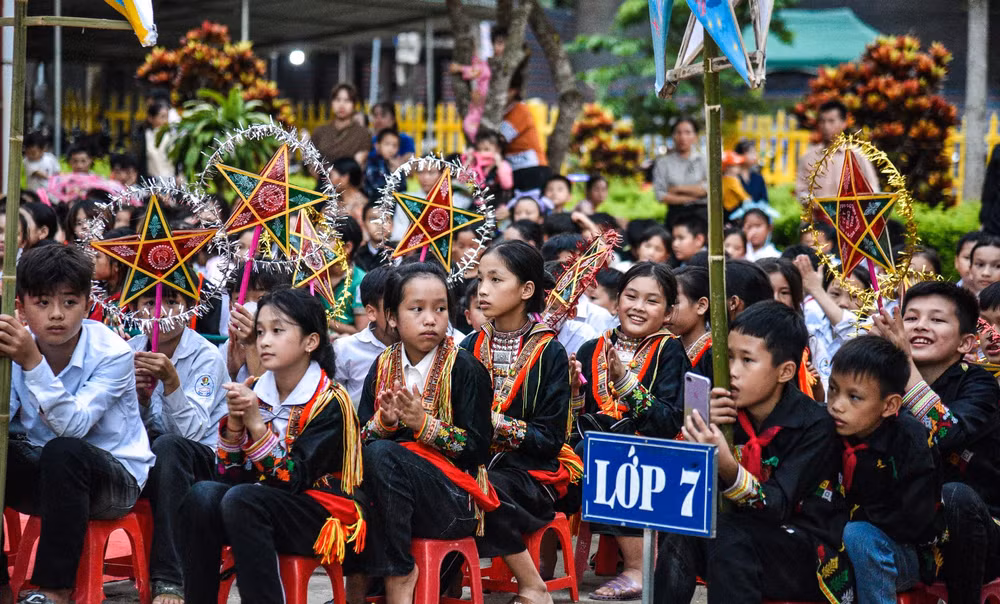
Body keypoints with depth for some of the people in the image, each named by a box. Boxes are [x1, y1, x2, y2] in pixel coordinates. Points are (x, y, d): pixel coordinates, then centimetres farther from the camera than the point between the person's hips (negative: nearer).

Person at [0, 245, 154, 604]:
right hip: (43, 474, 5)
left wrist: (33, 362, -39)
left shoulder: (112, 354, -18)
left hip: (114, 477, -5)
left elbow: (73, 426, -30)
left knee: (63, 451, -35)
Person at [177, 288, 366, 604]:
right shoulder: (256, 392, 8)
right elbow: (228, 475, 5)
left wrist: (255, 423, -23)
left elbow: (292, 480, -17)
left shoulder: (329, 402, -9)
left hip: (324, 516, -6)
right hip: (263, 505, 6)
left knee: (241, 499, -32)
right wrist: (235, 422, -11)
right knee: (202, 494, -23)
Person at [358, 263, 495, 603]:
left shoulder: (465, 369, -4)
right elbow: (361, 438, 9)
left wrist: (423, 423, -19)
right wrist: (384, 421, -12)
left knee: (382, 456, -30)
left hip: (454, 504, -5)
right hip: (390, 496, 5)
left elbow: (477, 448, -9)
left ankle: (398, 573, -20)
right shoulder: (383, 367, 10)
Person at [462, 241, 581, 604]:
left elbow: (550, 438, -7)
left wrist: (499, 424, -20)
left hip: (529, 471, -3)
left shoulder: (549, 353, -3)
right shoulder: (471, 347, 9)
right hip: (476, 462, 3)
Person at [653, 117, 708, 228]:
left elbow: (707, 189, -3)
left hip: (701, 213, 0)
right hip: (676, 214, 0)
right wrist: (688, 198, -6)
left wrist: (678, 189, -5)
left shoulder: (704, 160, 8)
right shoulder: (663, 162, 7)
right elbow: (660, 195, -2)